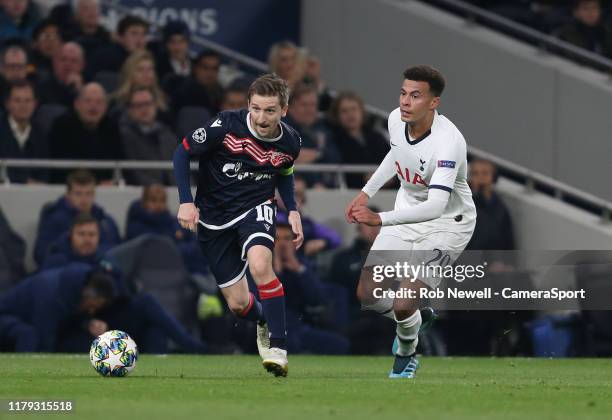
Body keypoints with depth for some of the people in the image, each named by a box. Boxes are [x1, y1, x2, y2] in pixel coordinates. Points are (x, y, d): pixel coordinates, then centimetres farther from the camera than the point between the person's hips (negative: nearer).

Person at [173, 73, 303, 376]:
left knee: (259, 265, -34)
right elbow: (183, 151, -10)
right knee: (238, 304, 2)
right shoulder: (226, 125, -21)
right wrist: (186, 201, -17)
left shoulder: (290, 142, -9)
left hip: (255, 209, 0)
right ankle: (264, 322, 41)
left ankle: (278, 347, -23)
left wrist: (292, 210, 1)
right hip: (213, 217, 0)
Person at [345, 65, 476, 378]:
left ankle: (407, 355, 18)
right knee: (367, 293, 0)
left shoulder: (447, 141, -33)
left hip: (447, 223, -7)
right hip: (407, 213, 7)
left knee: (403, 306, -16)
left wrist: (380, 220, -50)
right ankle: (411, 322, 34)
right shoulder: (396, 119, -10)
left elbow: (435, 206, -42)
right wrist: (367, 192, 13)